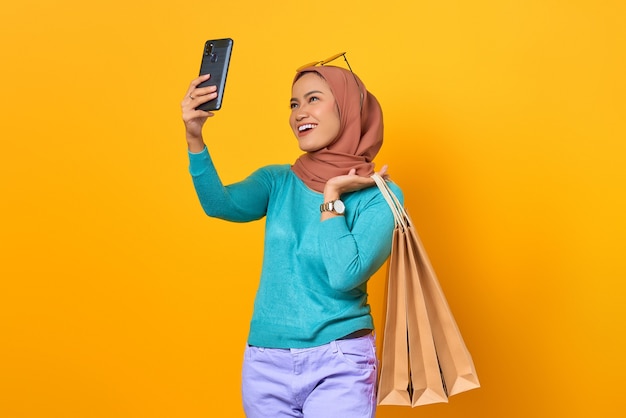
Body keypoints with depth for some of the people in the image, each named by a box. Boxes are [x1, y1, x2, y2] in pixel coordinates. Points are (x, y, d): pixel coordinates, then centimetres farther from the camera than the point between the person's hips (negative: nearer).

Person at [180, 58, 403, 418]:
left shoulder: (380, 196, -6)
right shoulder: (277, 181, 4)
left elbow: (345, 276, -18)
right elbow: (220, 203, -14)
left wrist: (331, 195, -13)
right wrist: (195, 136, -26)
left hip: (338, 364, -3)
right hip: (265, 361, 3)